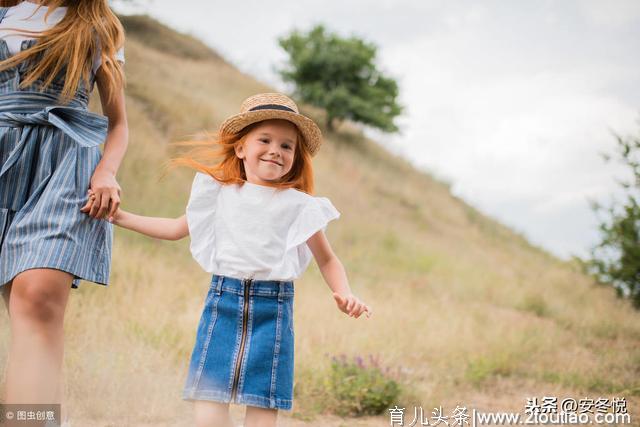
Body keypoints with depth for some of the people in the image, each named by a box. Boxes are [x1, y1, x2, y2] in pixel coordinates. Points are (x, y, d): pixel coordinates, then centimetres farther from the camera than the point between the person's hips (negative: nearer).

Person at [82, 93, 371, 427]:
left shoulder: (298, 205, 1)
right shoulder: (219, 193, 9)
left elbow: (327, 260, 4)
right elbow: (177, 228, 22)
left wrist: (345, 294, -15)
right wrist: (121, 217, 19)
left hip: (272, 306, -2)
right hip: (222, 300, 2)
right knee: (209, 394, -3)